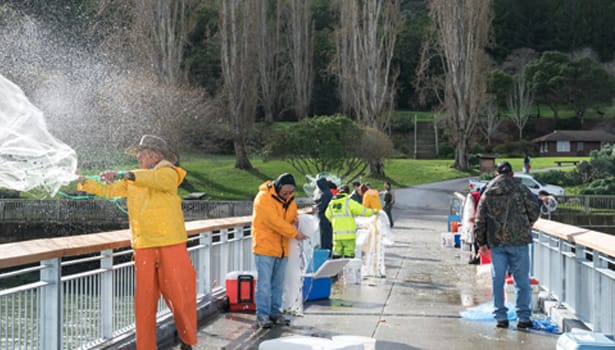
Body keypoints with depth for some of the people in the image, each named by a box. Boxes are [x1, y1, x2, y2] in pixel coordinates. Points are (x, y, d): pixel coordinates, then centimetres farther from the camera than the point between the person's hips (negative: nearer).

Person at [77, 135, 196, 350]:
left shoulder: (168, 174, -2)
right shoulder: (133, 181, 18)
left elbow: (154, 179, -25)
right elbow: (108, 190, 26)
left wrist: (123, 175, -34)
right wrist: (81, 181, 18)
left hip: (171, 246, -5)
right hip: (144, 248, 5)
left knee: (180, 297, -1)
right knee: (144, 302, 2)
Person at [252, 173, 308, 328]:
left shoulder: (290, 199, 8)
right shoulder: (264, 197, -16)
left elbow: (294, 215, 23)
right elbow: (275, 221, -22)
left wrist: (294, 222, -3)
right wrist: (295, 233, -19)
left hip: (282, 248, 7)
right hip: (265, 247, -7)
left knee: (278, 282, 11)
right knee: (264, 283, -5)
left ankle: (275, 311, 21)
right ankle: (262, 315, 1)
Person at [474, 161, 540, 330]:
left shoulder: (487, 193, 7)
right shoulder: (520, 190, -2)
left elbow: (480, 220, 7)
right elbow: (534, 209, -4)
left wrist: (482, 242, 13)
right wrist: (529, 223, 17)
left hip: (496, 242, 3)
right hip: (519, 240, -2)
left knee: (497, 280, 8)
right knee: (522, 280, 3)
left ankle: (501, 317, 8)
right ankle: (523, 317, 2)